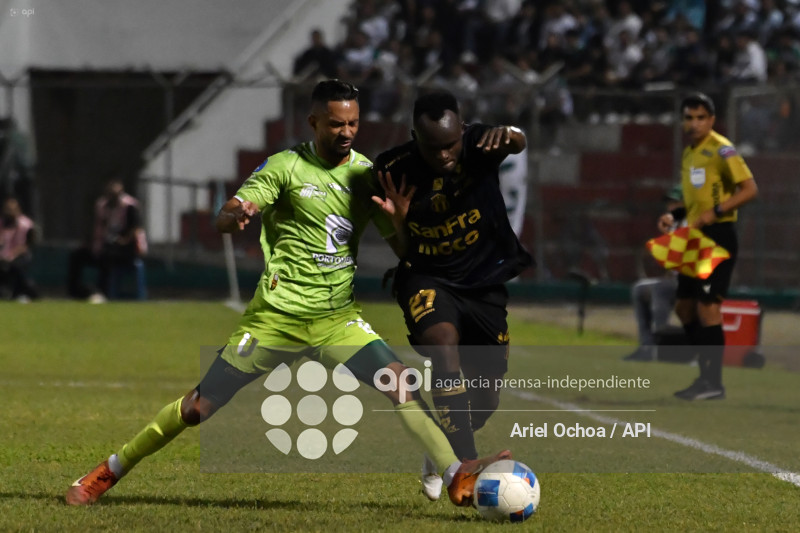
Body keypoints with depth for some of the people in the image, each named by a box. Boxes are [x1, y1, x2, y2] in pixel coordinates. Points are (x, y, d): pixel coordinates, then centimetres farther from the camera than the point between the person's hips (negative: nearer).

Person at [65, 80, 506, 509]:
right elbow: (222, 221, -11)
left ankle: (456, 478, -25)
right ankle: (110, 472, 16)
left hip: (336, 320, 3)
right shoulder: (286, 167, -5)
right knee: (200, 407, 0)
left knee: (399, 382, -20)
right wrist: (237, 213, -36)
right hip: (275, 317, -3)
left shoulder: (366, 174, 5)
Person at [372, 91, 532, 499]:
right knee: (444, 342, -34)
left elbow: (517, 144, -41)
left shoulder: (479, 145, -17)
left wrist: (508, 136, -65)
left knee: (485, 397, 6)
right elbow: (402, 254, -5)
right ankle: (464, 466, -36)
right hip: (427, 279, -2)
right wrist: (398, 221, -27)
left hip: (484, 281, 2)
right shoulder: (394, 170, -15)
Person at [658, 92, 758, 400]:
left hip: (718, 236, -9)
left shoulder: (720, 150, -12)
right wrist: (673, 216, 9)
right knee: (684, 307, 11)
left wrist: (715, 212, -22)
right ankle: (706, 375, 20)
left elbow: (749, 189, -17)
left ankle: (713, 383, -6)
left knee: (707, 306, -11)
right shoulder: (689, 153, 14)